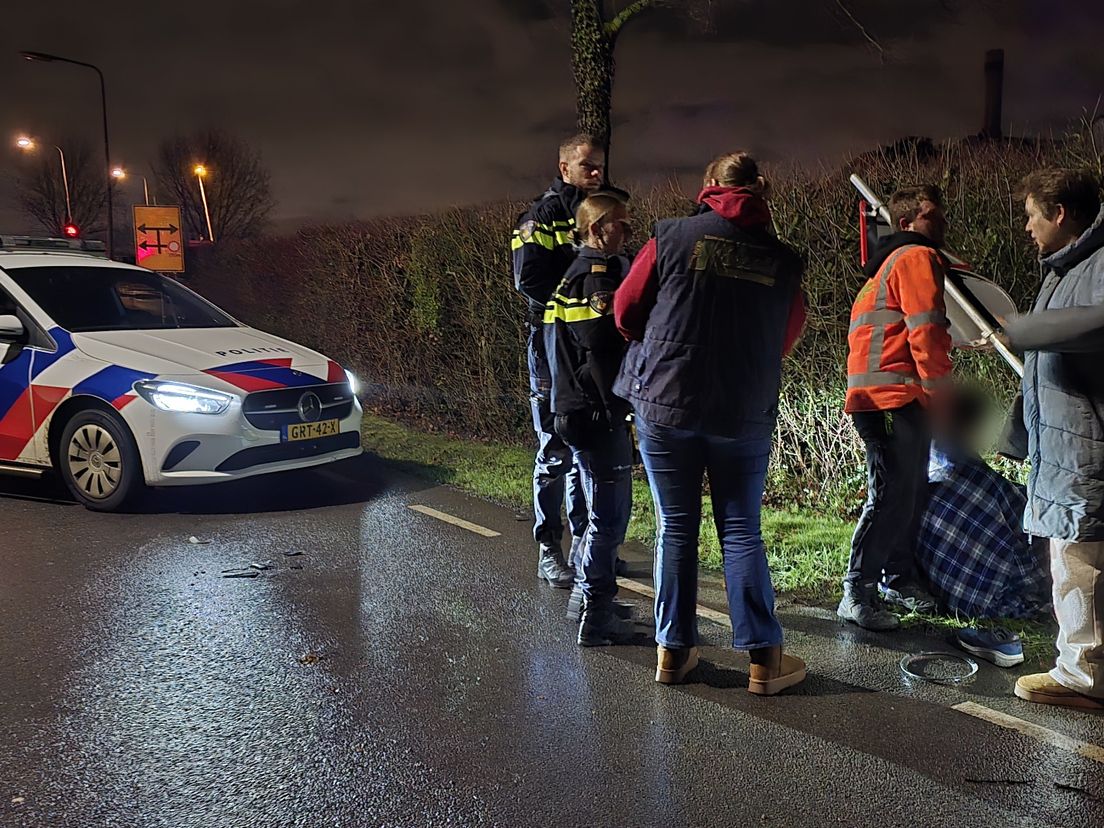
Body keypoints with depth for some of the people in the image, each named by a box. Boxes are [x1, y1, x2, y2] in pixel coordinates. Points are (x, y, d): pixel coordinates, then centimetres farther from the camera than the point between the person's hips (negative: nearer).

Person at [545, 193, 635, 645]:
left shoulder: (578, 274, 17)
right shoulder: (598, 276, -15)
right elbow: (604, 354, -20)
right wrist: (621, 409, -15)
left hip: (579, 411, 10)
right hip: (597, 414, -10)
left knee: (604, 510, 19)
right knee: (609, 515, -4)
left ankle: (589, 596, 30)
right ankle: (596, 616, 3)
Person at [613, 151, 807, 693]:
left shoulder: (672, 237, -3)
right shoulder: (783, 261, 2)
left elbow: (626, 313, 3)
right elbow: (786, 339, 11)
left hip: (665, 404, -1)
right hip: (746, 414, 1)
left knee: (675, 528, 10)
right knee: (742, 532, 9)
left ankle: (672, 650, 17)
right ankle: (763, 657, 12)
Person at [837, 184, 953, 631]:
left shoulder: (894, 261, 26)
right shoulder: (918, 258, -6)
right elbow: (926, 332, -15)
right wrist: (944, 394, -13)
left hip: (904, 399, 11)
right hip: (892, 396, -11)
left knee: (911, 493, 15)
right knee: (892, 495, -11)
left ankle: (897, 578, 25)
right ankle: (857, 593, -8)